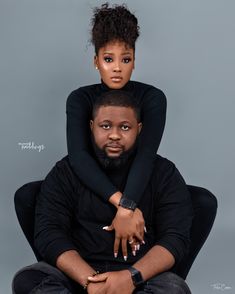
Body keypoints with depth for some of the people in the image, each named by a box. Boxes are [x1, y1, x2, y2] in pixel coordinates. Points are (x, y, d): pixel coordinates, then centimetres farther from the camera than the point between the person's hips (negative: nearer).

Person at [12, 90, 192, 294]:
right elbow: (49, 233, -6)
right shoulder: (66, 172, 5)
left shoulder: (163, 173, 3)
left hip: (144, 275, -1)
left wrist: (132, 276, -24)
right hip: (78, 273, 1)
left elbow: (176, 237, -6)